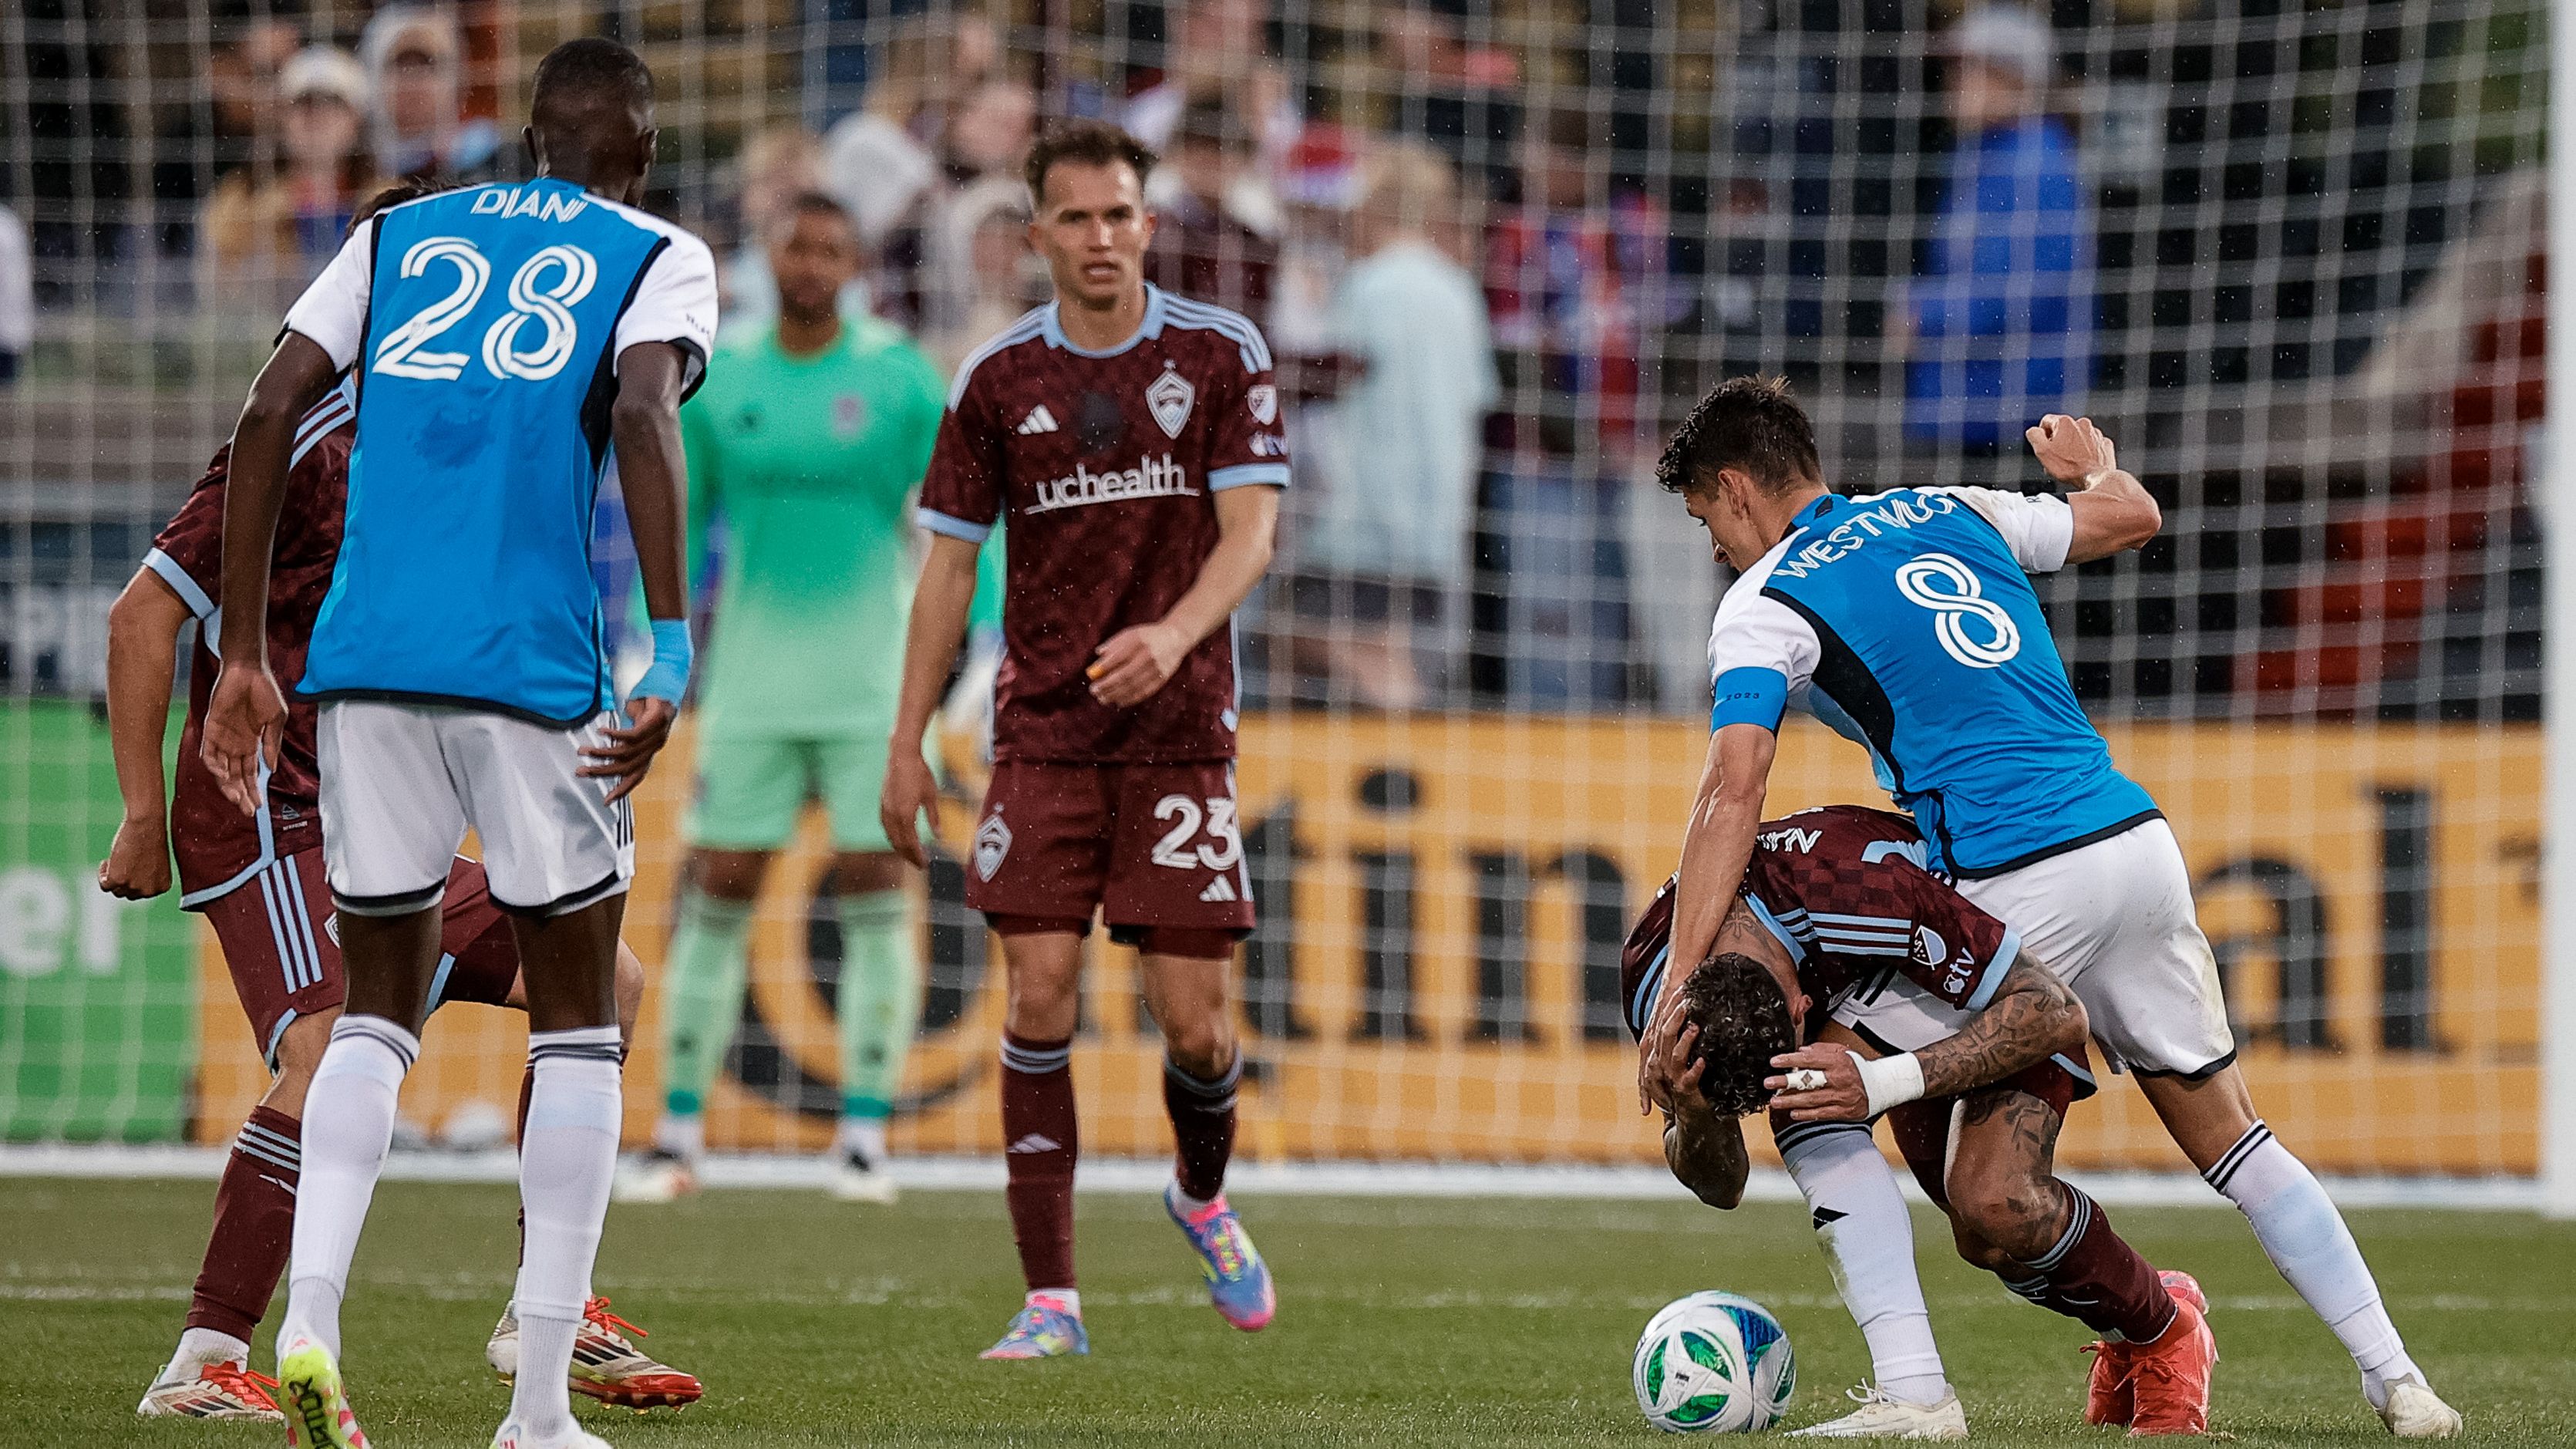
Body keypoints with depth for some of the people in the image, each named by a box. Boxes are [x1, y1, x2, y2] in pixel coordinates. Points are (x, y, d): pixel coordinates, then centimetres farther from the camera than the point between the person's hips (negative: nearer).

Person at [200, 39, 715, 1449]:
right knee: (574, 1019, 9)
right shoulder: (659, 257, 8)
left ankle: (307, 1322, -8)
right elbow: (642, 411, -13)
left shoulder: (399, 236, 18)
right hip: (534, 669, -3)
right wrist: (671, 649, -18)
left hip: (364, 662, 3)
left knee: (379, 1007, 16)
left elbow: (270, 410, 8)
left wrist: (242, 658, 10)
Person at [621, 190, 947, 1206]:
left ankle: (866, 1132, 2)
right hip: (751, 683, 2)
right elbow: (677, 522, 12)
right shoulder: (718, 381, 4)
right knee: (718, 894, 1)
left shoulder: (901, 379, -2)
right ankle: (679, 1129, 7)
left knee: (874, 895, -4)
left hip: (871, 686, -1)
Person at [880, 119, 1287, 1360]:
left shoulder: (1220, 354, 0)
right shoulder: (996, 381, 4)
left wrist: (1176, 632, -26)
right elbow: (950, 560, 9)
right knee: (1039, 994, -10)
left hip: (1179, 731, -1)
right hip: (1043, 732, 1)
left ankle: (1203, 1196, 31)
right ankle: (1050, 1298, -6)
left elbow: (1249, 528, -6)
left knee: (1193, 1020, -2)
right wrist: (907, 742, 5)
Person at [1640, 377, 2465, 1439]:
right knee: (2225, 1131, 16)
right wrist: (2093, 465, 55)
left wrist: (1682, 980, -18)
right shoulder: (1948, 513, 18)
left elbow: (1733, 792, -13)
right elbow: (2134, 516, 31)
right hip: (2136, 839, 6)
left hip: (2016, 891, -6)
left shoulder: (1764, 603, 1)